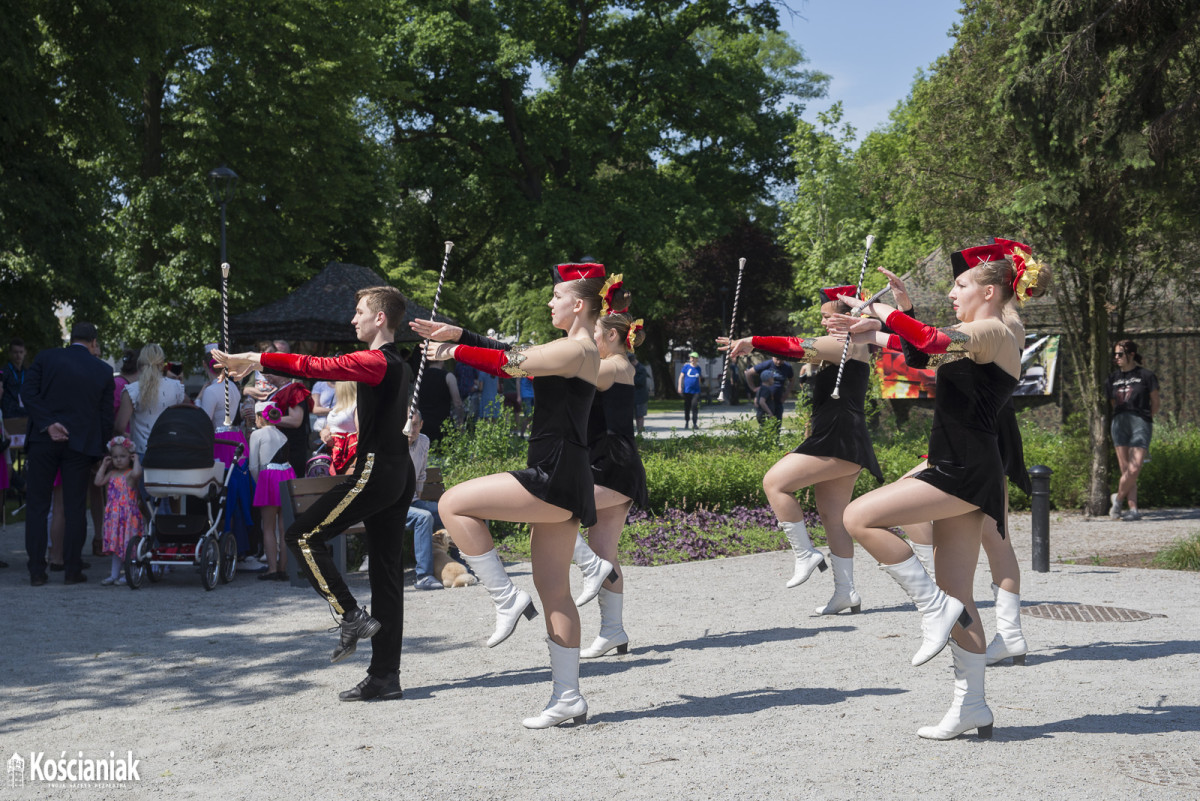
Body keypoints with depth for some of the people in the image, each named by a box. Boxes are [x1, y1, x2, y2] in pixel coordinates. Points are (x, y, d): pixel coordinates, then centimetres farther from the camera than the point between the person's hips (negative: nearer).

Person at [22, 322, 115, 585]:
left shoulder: (46, 357, 1)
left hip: (44, 441, 0)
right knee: (75, 508, 7)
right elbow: (106, 416, 5)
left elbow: (28, 392, -8)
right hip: (81, 444, 0)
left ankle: (36, 571, 5)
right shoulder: (103, 371, 3)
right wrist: (101, 451, 12)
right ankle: (72, 570, 7)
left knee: (37, 505, 7)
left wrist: (48, 423, -10)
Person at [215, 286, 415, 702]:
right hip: (398, 477, 9)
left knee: (302, 535, -2)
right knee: (385, 573, 7)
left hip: (375, 473, -9)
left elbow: (317, 366, -18)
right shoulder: (395, 363, 18)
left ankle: (351, 617, -4)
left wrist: (255, 359, -14)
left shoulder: (376, 362, -12)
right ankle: (385, 676, 9)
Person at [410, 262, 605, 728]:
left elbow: (507, 363, -15)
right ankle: (568, 698, 13)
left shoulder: (575, 350, -12)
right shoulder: (577, 349, 19)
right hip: (559, 482, 10)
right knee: (554, 592, 10)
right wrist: (458, 335, 17)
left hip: (555, 480, -10)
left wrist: (455, 351, -1)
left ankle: (506, 599, -4)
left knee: (453, 505, -10)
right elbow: (512, 356, 21)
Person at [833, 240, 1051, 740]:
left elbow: (931, 340, -25)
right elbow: (925, 350, 32)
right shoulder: (974, 340, 21)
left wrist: (886, 313, -11)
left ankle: (934, 607, -10)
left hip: (966, 473, -10)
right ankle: (971, 708, 12)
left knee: (860, 518, -17)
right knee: (957, 599, 9)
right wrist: (874, 336, 21)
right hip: (958, 474, 10)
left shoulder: (992, 333, -8)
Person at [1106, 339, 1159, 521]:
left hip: (1140, 423, -4)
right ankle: (1133, 509, 3)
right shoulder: (1113, 378, 13)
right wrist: (1122, 417, 12)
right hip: (1119, 423, 4)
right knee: (1125, 469, 0)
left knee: (1134, 469, -12)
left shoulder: (1146, 376, 0)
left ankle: (1117, 498, 8)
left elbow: (1156, 402, 8)